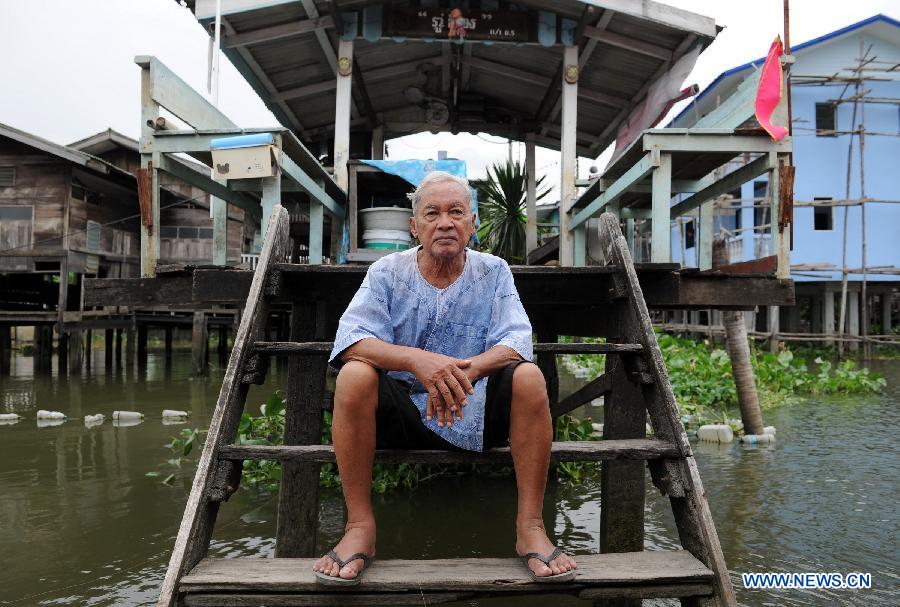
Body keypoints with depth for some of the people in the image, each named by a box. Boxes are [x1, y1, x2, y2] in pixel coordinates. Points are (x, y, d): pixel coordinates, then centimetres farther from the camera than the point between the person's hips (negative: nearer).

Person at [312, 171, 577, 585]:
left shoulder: (493, 272, 2)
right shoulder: (387, 273, -1)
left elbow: (516, 343, -12)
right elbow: (350, 340, -16)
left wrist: (466, 369, -34)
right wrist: (418, 360, -35)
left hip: (478, 413, 1)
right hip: (401, 411, 0)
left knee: (528, 377, -26)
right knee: (354, 375, -27)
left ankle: (530, 526, -15)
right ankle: (360, 525, -16)